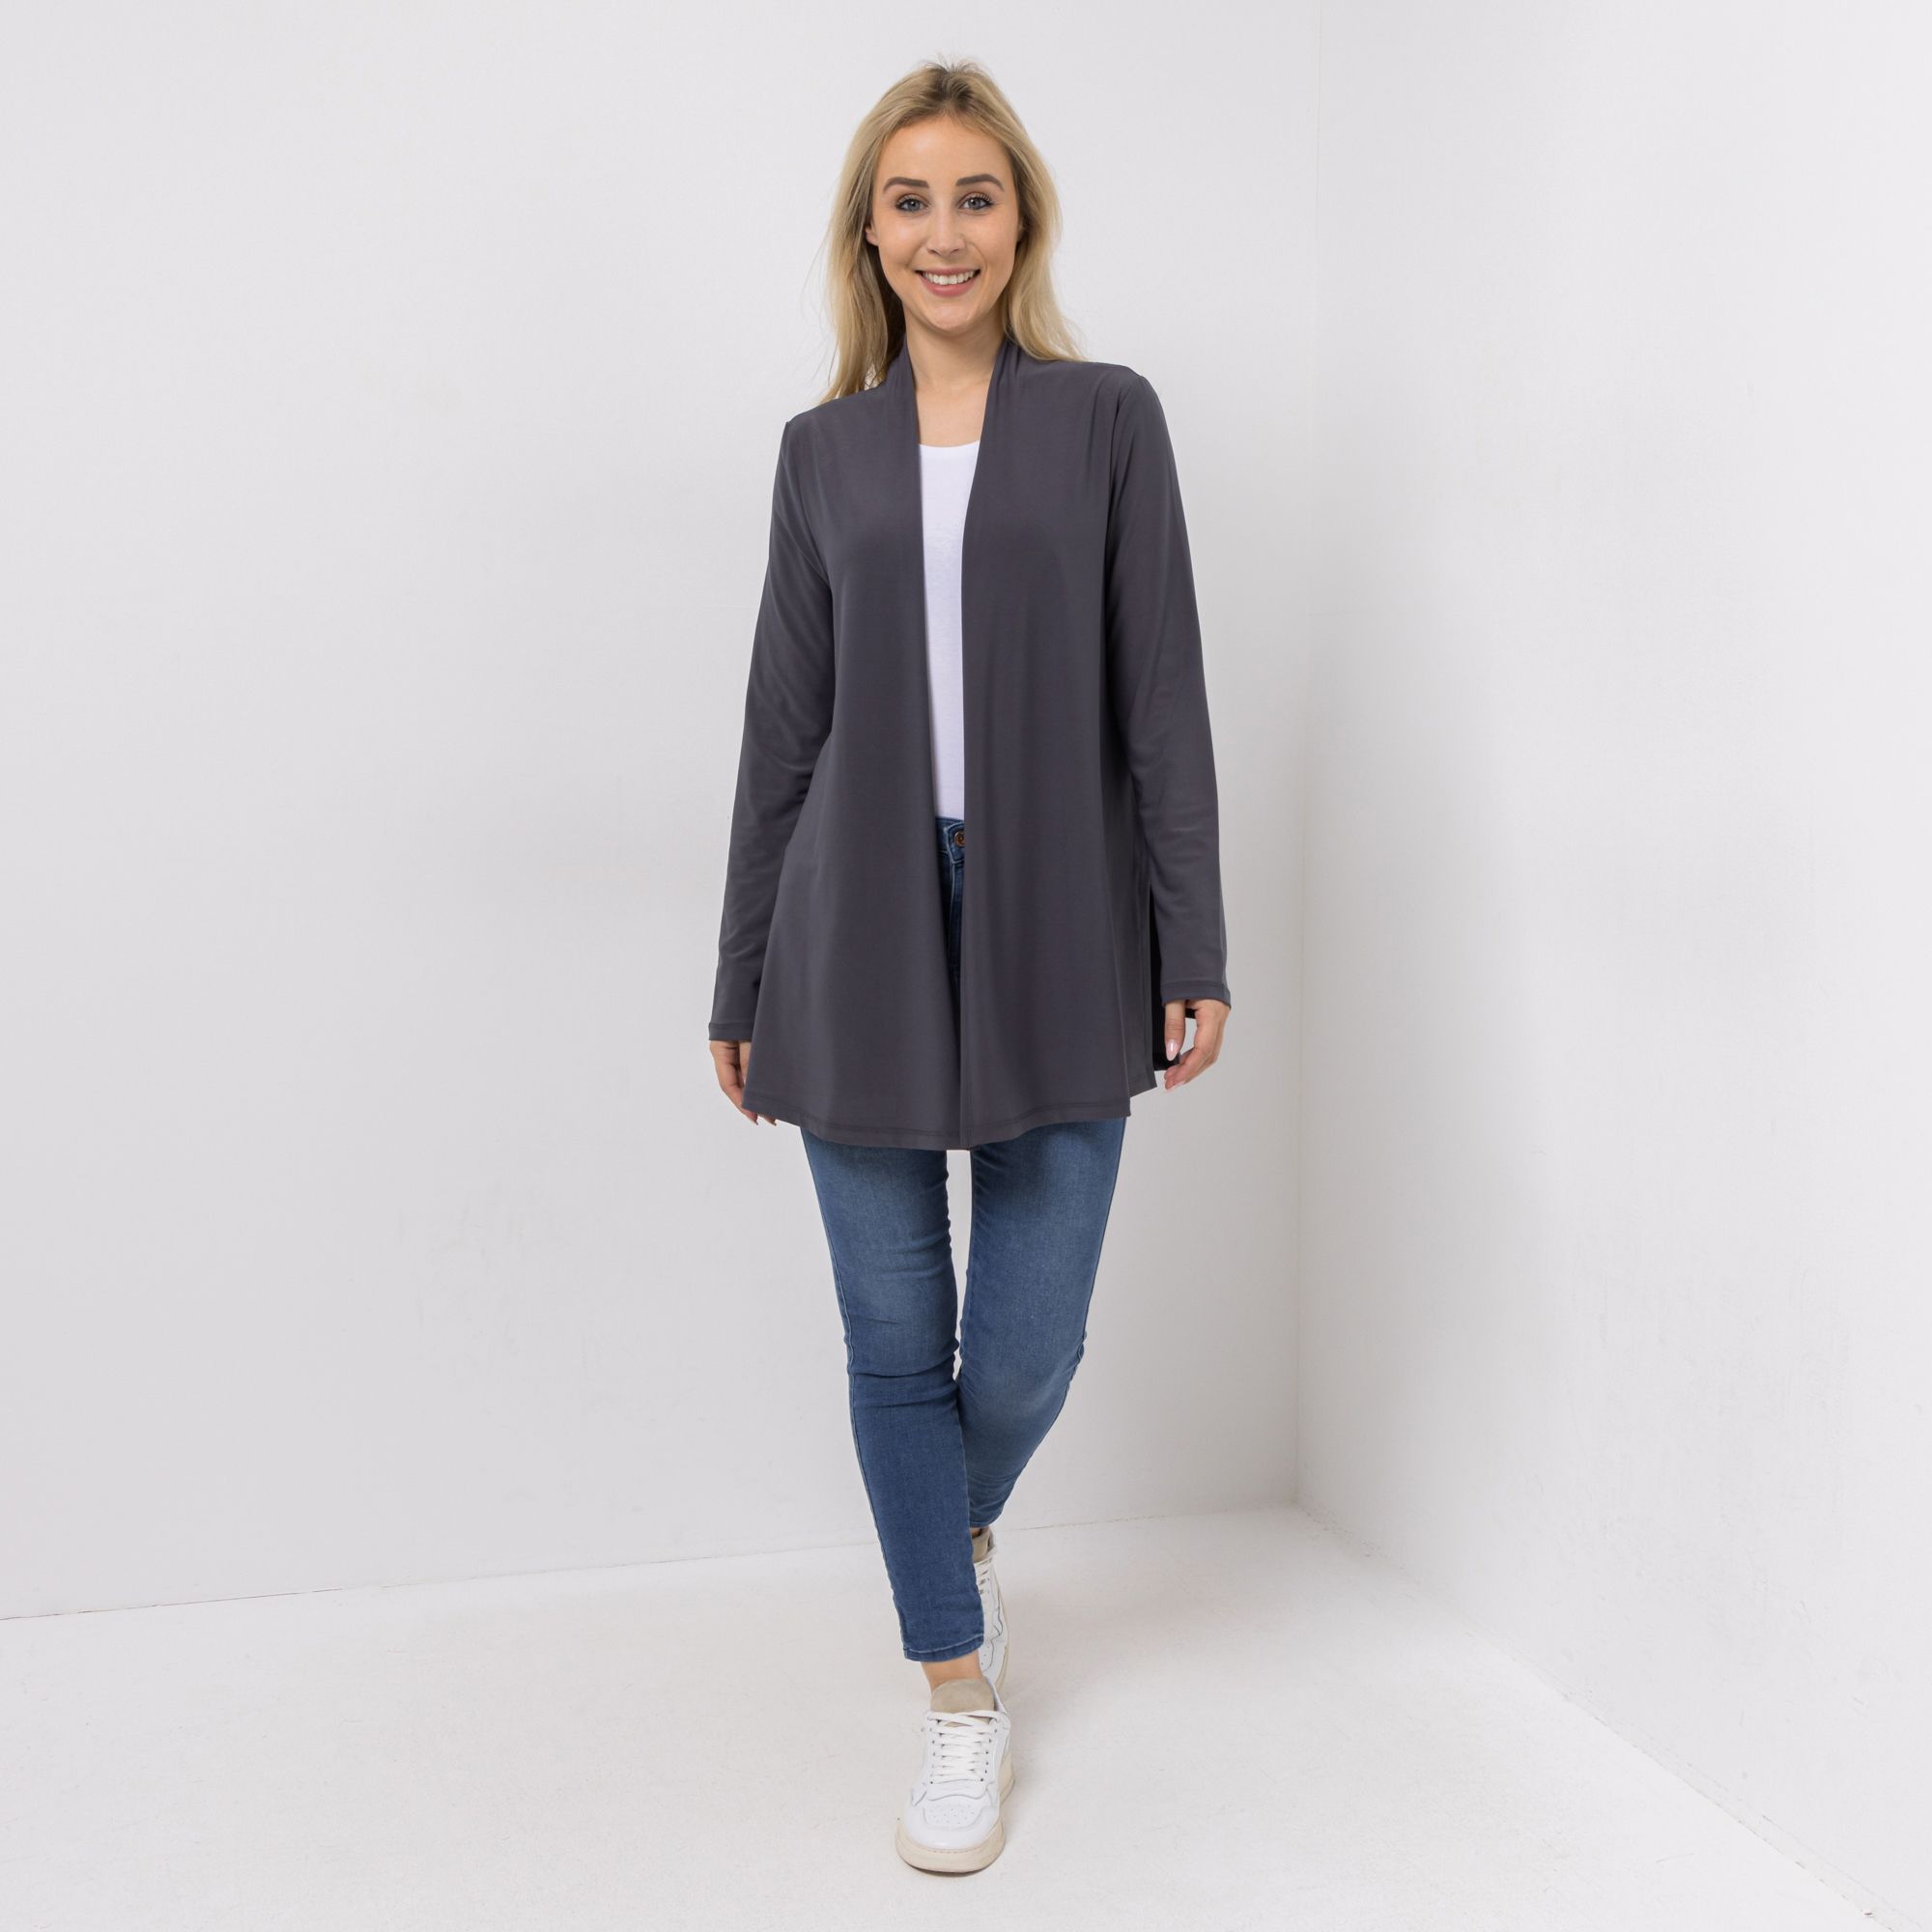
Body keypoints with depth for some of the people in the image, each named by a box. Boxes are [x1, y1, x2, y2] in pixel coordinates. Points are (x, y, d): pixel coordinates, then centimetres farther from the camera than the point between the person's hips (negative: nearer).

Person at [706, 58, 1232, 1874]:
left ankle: (963, 1525, 39)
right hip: (861, 943, 2)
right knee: (895, 1342, 6)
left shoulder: (1107, 417, 5)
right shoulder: (824, 446, 9)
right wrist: (742, 987, 10)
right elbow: (785, 721, 10)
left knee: (1026, 1350, 3)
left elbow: (1162, 702, 1)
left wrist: (1194, 953, -5)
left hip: (1056, 942, -1)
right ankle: (960, 1699, 24)